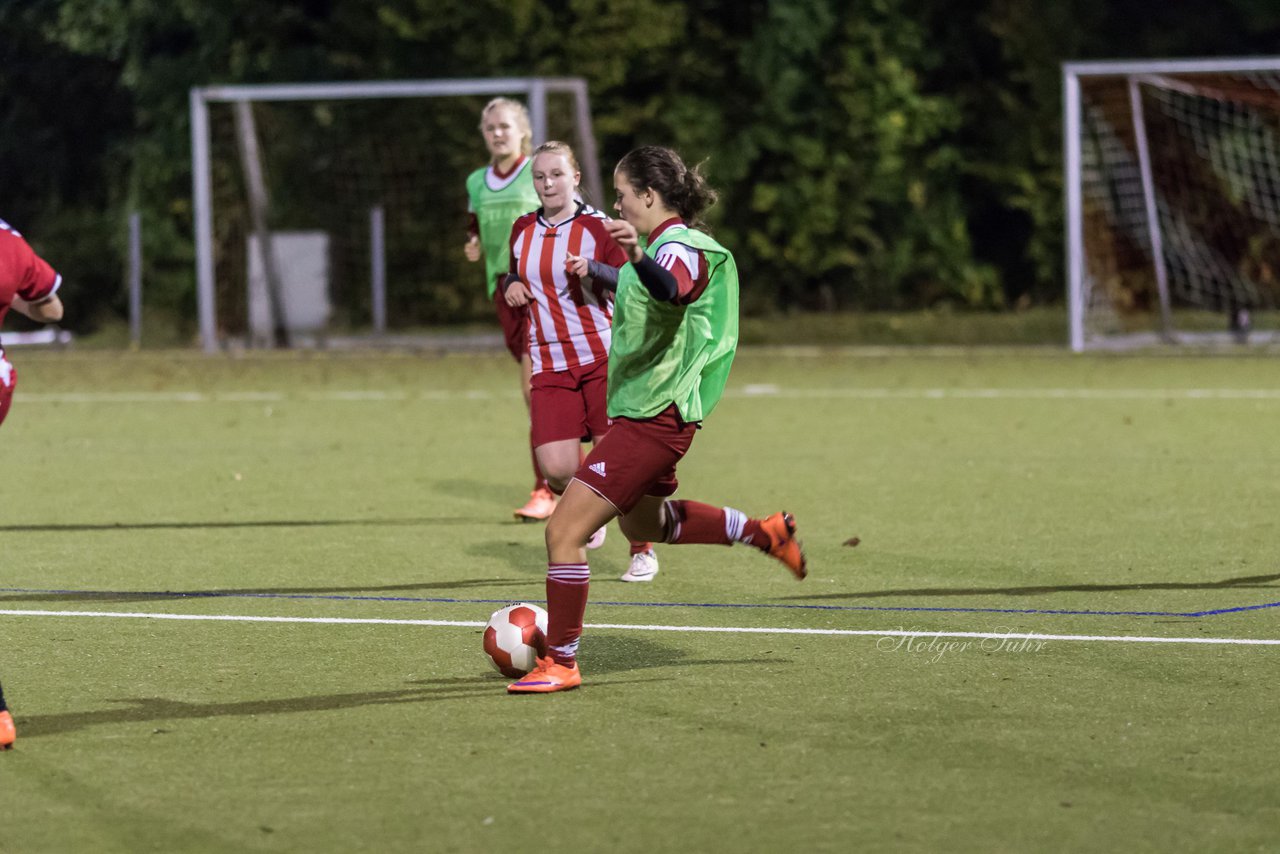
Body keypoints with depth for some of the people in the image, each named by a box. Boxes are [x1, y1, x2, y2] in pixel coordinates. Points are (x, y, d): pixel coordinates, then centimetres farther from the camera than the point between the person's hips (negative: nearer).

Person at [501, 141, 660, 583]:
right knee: (557, 471, -10)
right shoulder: (523, 230, 10)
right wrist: (512, 285, 6)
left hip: (603, 359, -3)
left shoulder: (598, 227, -3)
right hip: (550, 367, 3)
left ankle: (642, 551, 13)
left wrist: (594, 270, -22)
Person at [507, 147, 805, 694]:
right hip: (644, 412, 11)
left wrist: (638, 257, -63)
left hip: (652, 418, -11)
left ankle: (561, 664, -5)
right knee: (639, 522, 32)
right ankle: (763, 533, 41)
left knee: (564, 530, -12)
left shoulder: (680, 249, -20)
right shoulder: (664, 247, 12)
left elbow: (673, 291, -44)